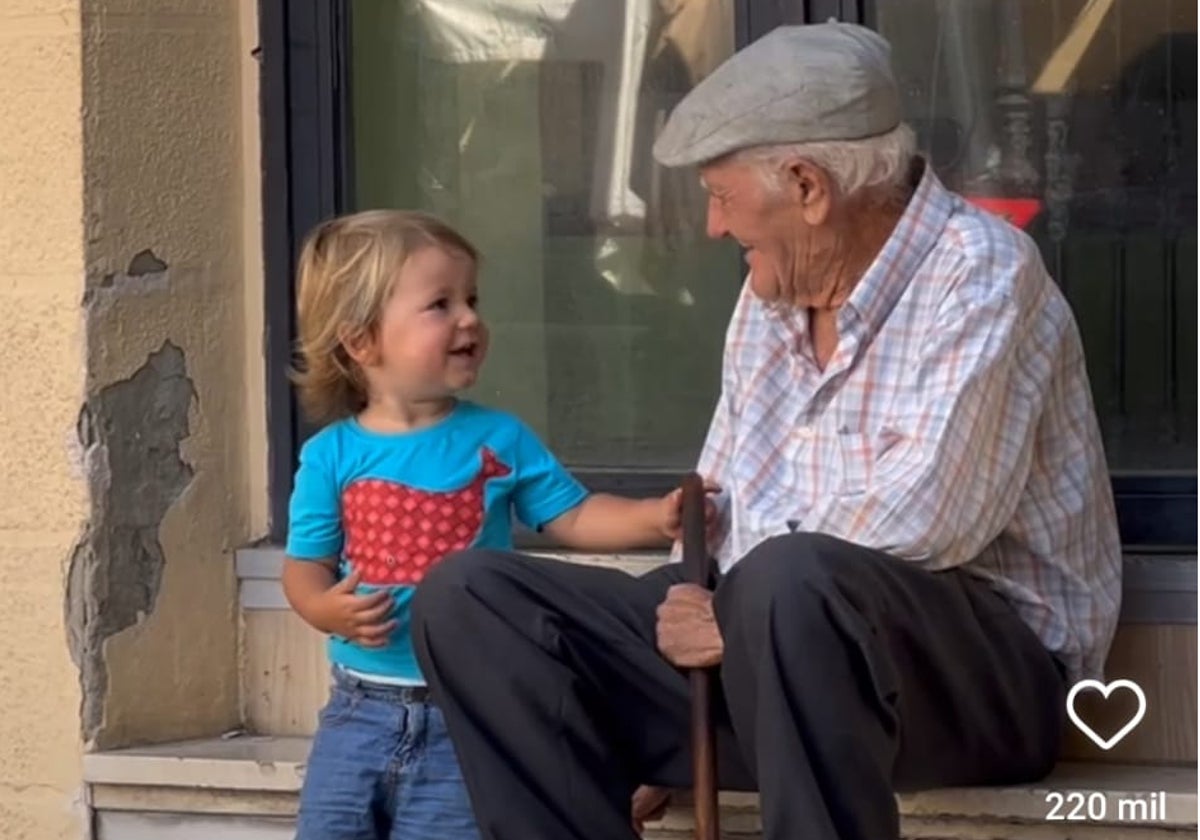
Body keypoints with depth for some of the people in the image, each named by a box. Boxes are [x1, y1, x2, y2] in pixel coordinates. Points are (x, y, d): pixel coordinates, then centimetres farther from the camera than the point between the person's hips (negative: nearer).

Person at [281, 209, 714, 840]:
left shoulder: (497, 440, -2)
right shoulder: (333, 455, -3)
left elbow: (573, 517, 1)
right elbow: (305, 567, 1)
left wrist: (655, 518, -13)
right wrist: (329, 610, -19)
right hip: (362, 709, 1)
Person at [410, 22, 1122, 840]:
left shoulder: (978, 271, -12)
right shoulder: (774, 294, 13)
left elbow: (929, 521, -25)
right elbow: (715, 516, 18)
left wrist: (736, 613, -14)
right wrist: (656, 737, 9)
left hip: (986, 661, -8)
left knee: (790, 582, -41)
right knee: (469, 596, -3)